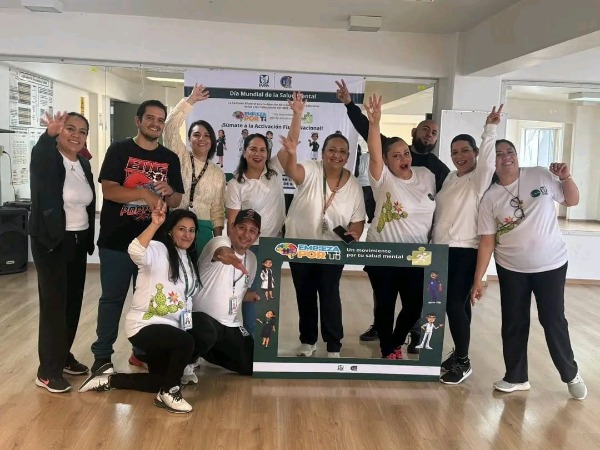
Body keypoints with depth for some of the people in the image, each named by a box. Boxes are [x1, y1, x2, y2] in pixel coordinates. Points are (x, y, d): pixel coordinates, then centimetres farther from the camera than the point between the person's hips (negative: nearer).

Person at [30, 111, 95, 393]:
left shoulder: (84, 164, 9)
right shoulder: (47, 159, -10)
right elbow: (38, 160, -37)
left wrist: (89, 239, 15)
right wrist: (50, 135, -55)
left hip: (78, 241, 7)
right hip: (51, 241, -7)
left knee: (74, 301, 11)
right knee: (54, 303, -5)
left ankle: (64, 356, 28)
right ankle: (48, 371, 5)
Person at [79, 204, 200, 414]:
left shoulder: (189, 259, 12)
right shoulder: (157, 249, -13)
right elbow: (135, 251, -38)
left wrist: (188, 322, 10)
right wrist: (155, 224, -48)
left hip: (168, 326, 9)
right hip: (143, 325, -9)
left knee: (160, 382, 13)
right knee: (186, 342, -34)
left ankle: (108, 379, 26)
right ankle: (168, 393, -10)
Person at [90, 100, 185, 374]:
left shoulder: (170, 159, 7)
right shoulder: (119, 150, -3)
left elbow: (177, 201, 7)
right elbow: (108, 189, -14)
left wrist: (168, 192, -16)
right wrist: (145, 193, -26)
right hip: (116, 240, -3)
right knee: (112, 298, 6)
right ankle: (102, 355, 19)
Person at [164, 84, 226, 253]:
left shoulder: (218, 174, 10)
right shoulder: (180, 158, 4)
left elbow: (217, 211, 11)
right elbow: (170, 126, -10)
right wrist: (191, 99, -12)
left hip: (202, 229, 2)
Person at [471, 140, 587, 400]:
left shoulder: (540, 176, -6)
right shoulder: (490, 198, -6)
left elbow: (572, 201, 5)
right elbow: (487, 242, -5)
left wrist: (566, 178, -14)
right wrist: (478, 279, -8)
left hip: (551, 264, -1)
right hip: (511, 269, 1)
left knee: (553, 321, 5)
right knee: (513, 324, 9)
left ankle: (571, 375, 28)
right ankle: (516, 378, 26)